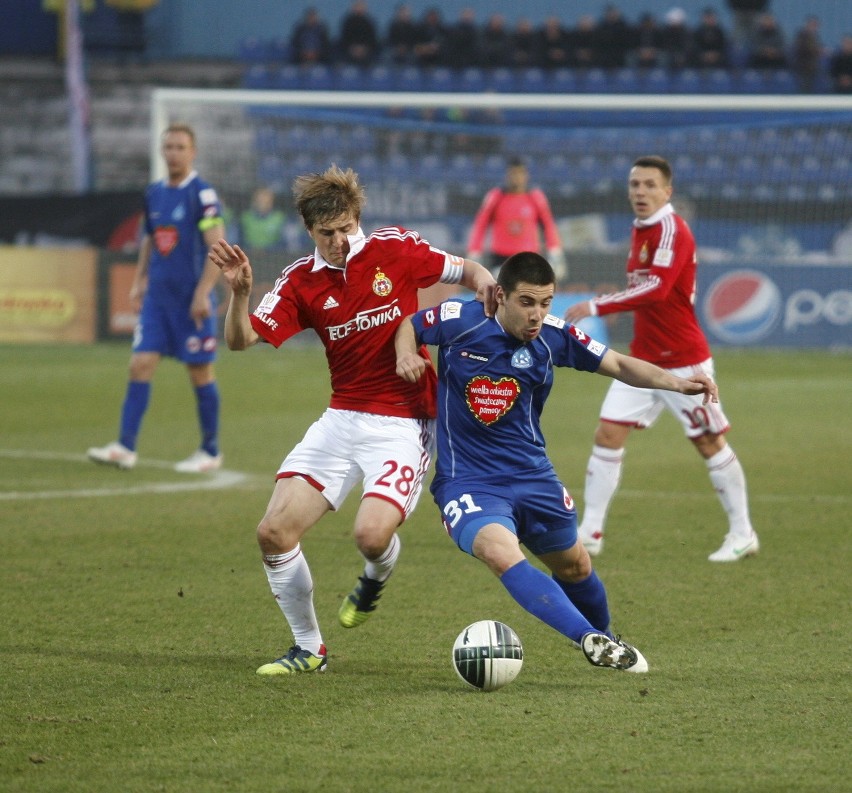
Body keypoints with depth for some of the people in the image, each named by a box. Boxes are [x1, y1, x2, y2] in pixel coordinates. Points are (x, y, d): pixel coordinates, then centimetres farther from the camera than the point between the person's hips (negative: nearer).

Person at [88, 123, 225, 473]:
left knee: (200, 372, 2)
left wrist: (202, 293, -19)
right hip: (157, 297, 6)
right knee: (140, 365, -3)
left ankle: (210, 451, 13)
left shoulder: (202, 195, -10)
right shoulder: (154, 194, 11)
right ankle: (125, 447, -5)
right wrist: (139, 281, 16)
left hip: (191, 300, -6)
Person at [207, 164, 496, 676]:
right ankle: (309, 649, 12)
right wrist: (239, 292, -25)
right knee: (275, 532, -7)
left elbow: (466, 271, 8)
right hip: (341, 419, 4)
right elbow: (242, 340, -6)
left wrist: (486, 285, -15)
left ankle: (375, 580, 16)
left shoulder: (393, 249, -4)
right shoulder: (301, 282, 1)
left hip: (404, 423, -4)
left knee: (372, 534, -24)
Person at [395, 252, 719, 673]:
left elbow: (618, 365, -1)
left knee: (573, 564, 20)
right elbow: (408, 326, 4)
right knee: (501, 551, -32)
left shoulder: (553, 336, -8)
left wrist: (675, 381, -16)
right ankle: (591, 639, -35)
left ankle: (604, 639, 51)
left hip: (531, 475, 4)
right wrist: (406, 355, -18)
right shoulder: (459, 321, -15)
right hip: (467, 480, -4)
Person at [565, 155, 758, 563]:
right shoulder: (640, 230, 9)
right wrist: (615, 305, 2)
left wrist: (596, 307, -32)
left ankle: (742, 535, 14)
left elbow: (656, 287, -31)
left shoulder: (672, 230, -17)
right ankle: (590, 534, 3)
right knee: (607, 436, -1)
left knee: (710, 443, 2)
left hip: (683, 363, -8)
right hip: (643, 360, 8)